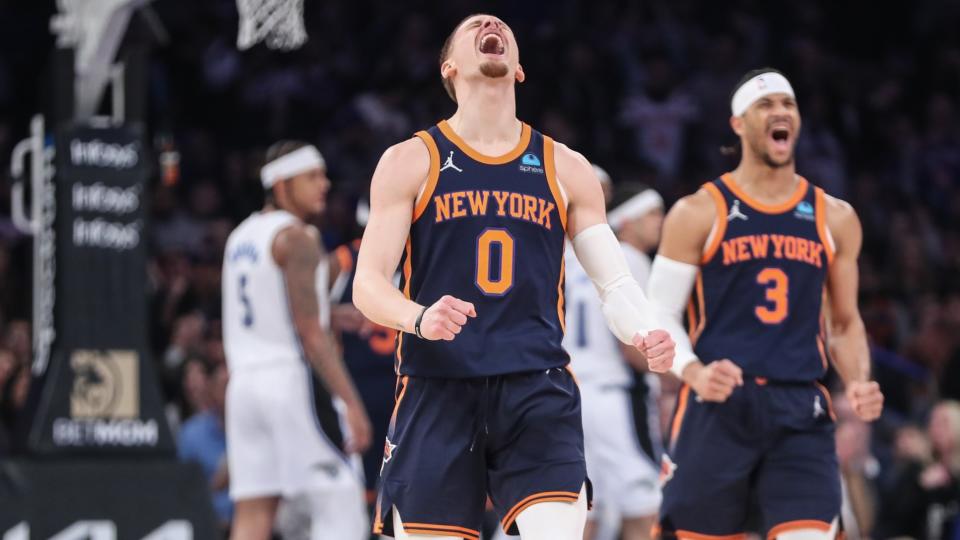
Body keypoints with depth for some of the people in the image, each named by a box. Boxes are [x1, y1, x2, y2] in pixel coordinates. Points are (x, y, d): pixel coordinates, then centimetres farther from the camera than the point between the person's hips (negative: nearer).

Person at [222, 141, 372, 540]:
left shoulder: (240, 237, 18)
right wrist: (350, 401, -18)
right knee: (340, 506, -5)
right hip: (292, 378, -8)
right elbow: (308, 332, -16)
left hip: (244, 382, 8)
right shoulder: (295, 237, -8)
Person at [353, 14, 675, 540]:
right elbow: (368, 284, 0)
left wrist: (645, 334, -11)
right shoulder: (411, 162, 5)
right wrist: (420, 318, -22)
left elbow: (614, 282, 12)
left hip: (537, 392, 1)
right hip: (437, 391, -1)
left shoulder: (566, 170, 12)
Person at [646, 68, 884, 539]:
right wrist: (695, 374, -19)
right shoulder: (699, 213, 2)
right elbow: (659, 316, 0)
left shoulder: (834, 218, 12)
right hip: (718, 408, -2)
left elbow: (846, 323, 20)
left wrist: (858, 383, 0)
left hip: (801, 414, 2)